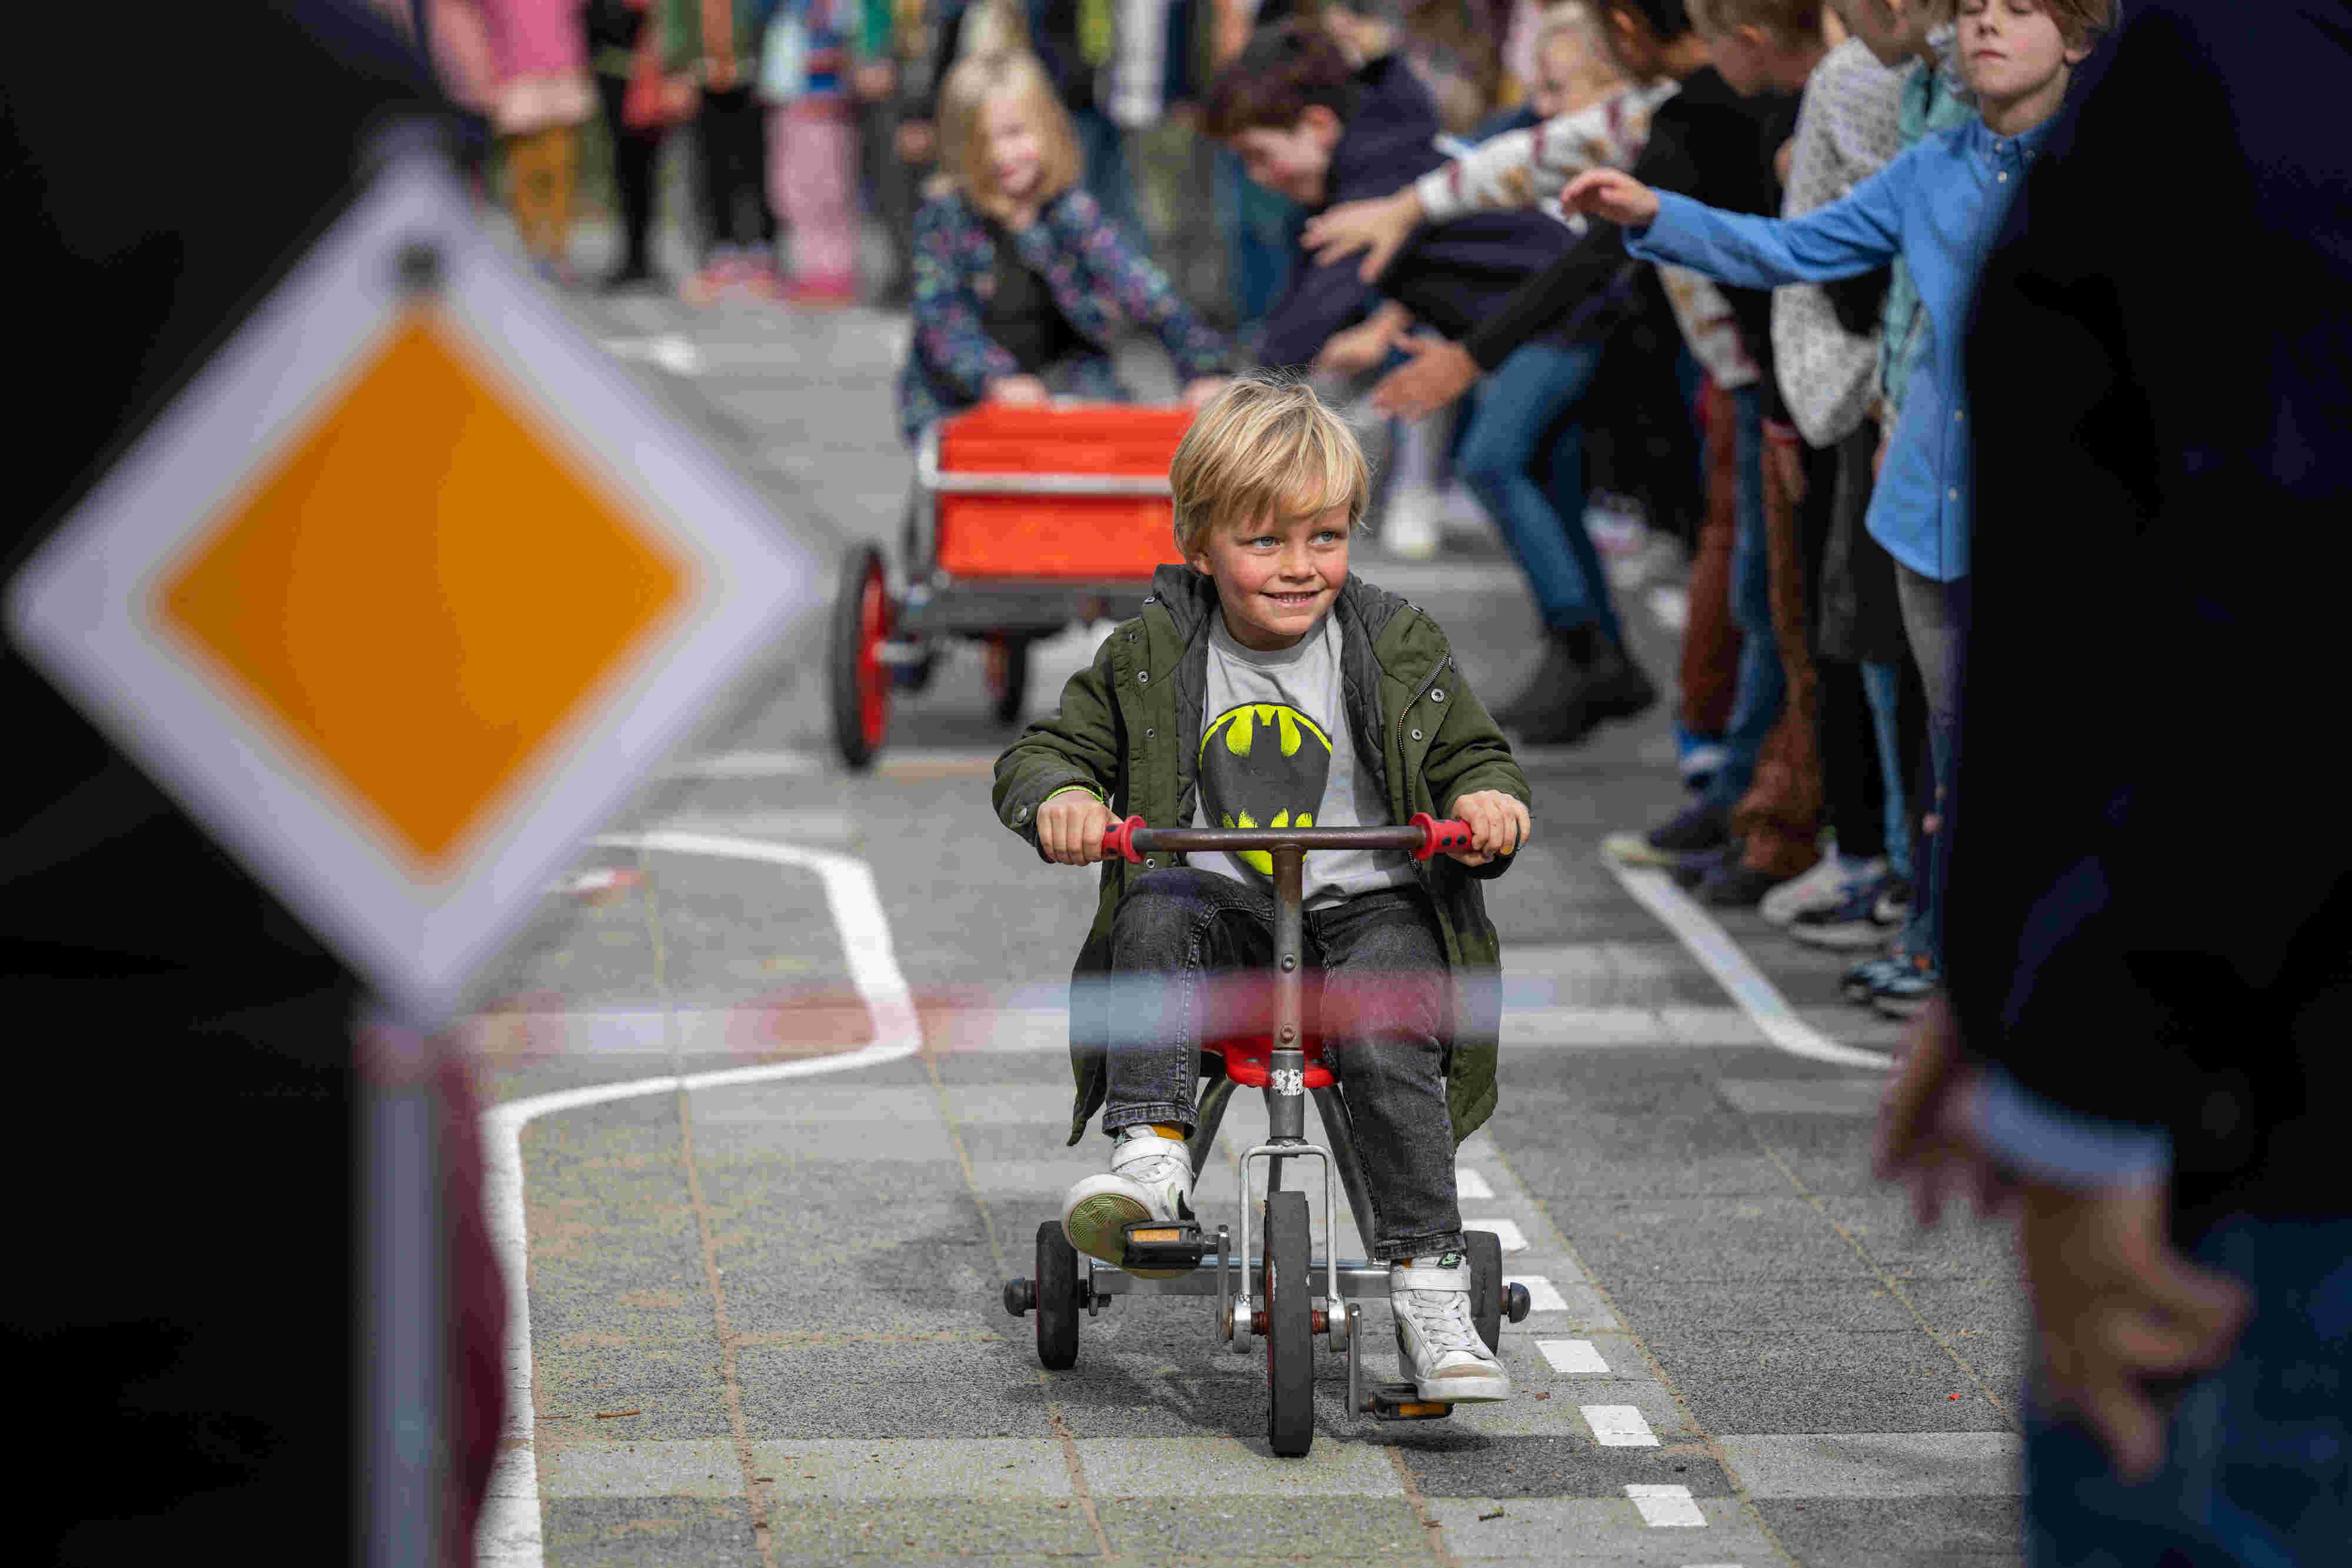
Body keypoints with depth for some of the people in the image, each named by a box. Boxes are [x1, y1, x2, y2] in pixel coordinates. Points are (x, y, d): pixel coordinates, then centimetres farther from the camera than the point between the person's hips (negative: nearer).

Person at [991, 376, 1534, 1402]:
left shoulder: (1397, 647, 4)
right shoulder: (1152, 658, 3)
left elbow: (1475, 758, 9)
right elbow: (1040, 751, 6)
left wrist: (1487, 802, -15)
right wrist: (1059, 796, -18)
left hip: (1367, 906, -1)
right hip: (1224, 910, 1)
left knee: (1385, 1036, -30)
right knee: (1156, 914, -32)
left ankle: (1429, 1288, -26)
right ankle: (1150, 1153, -35)